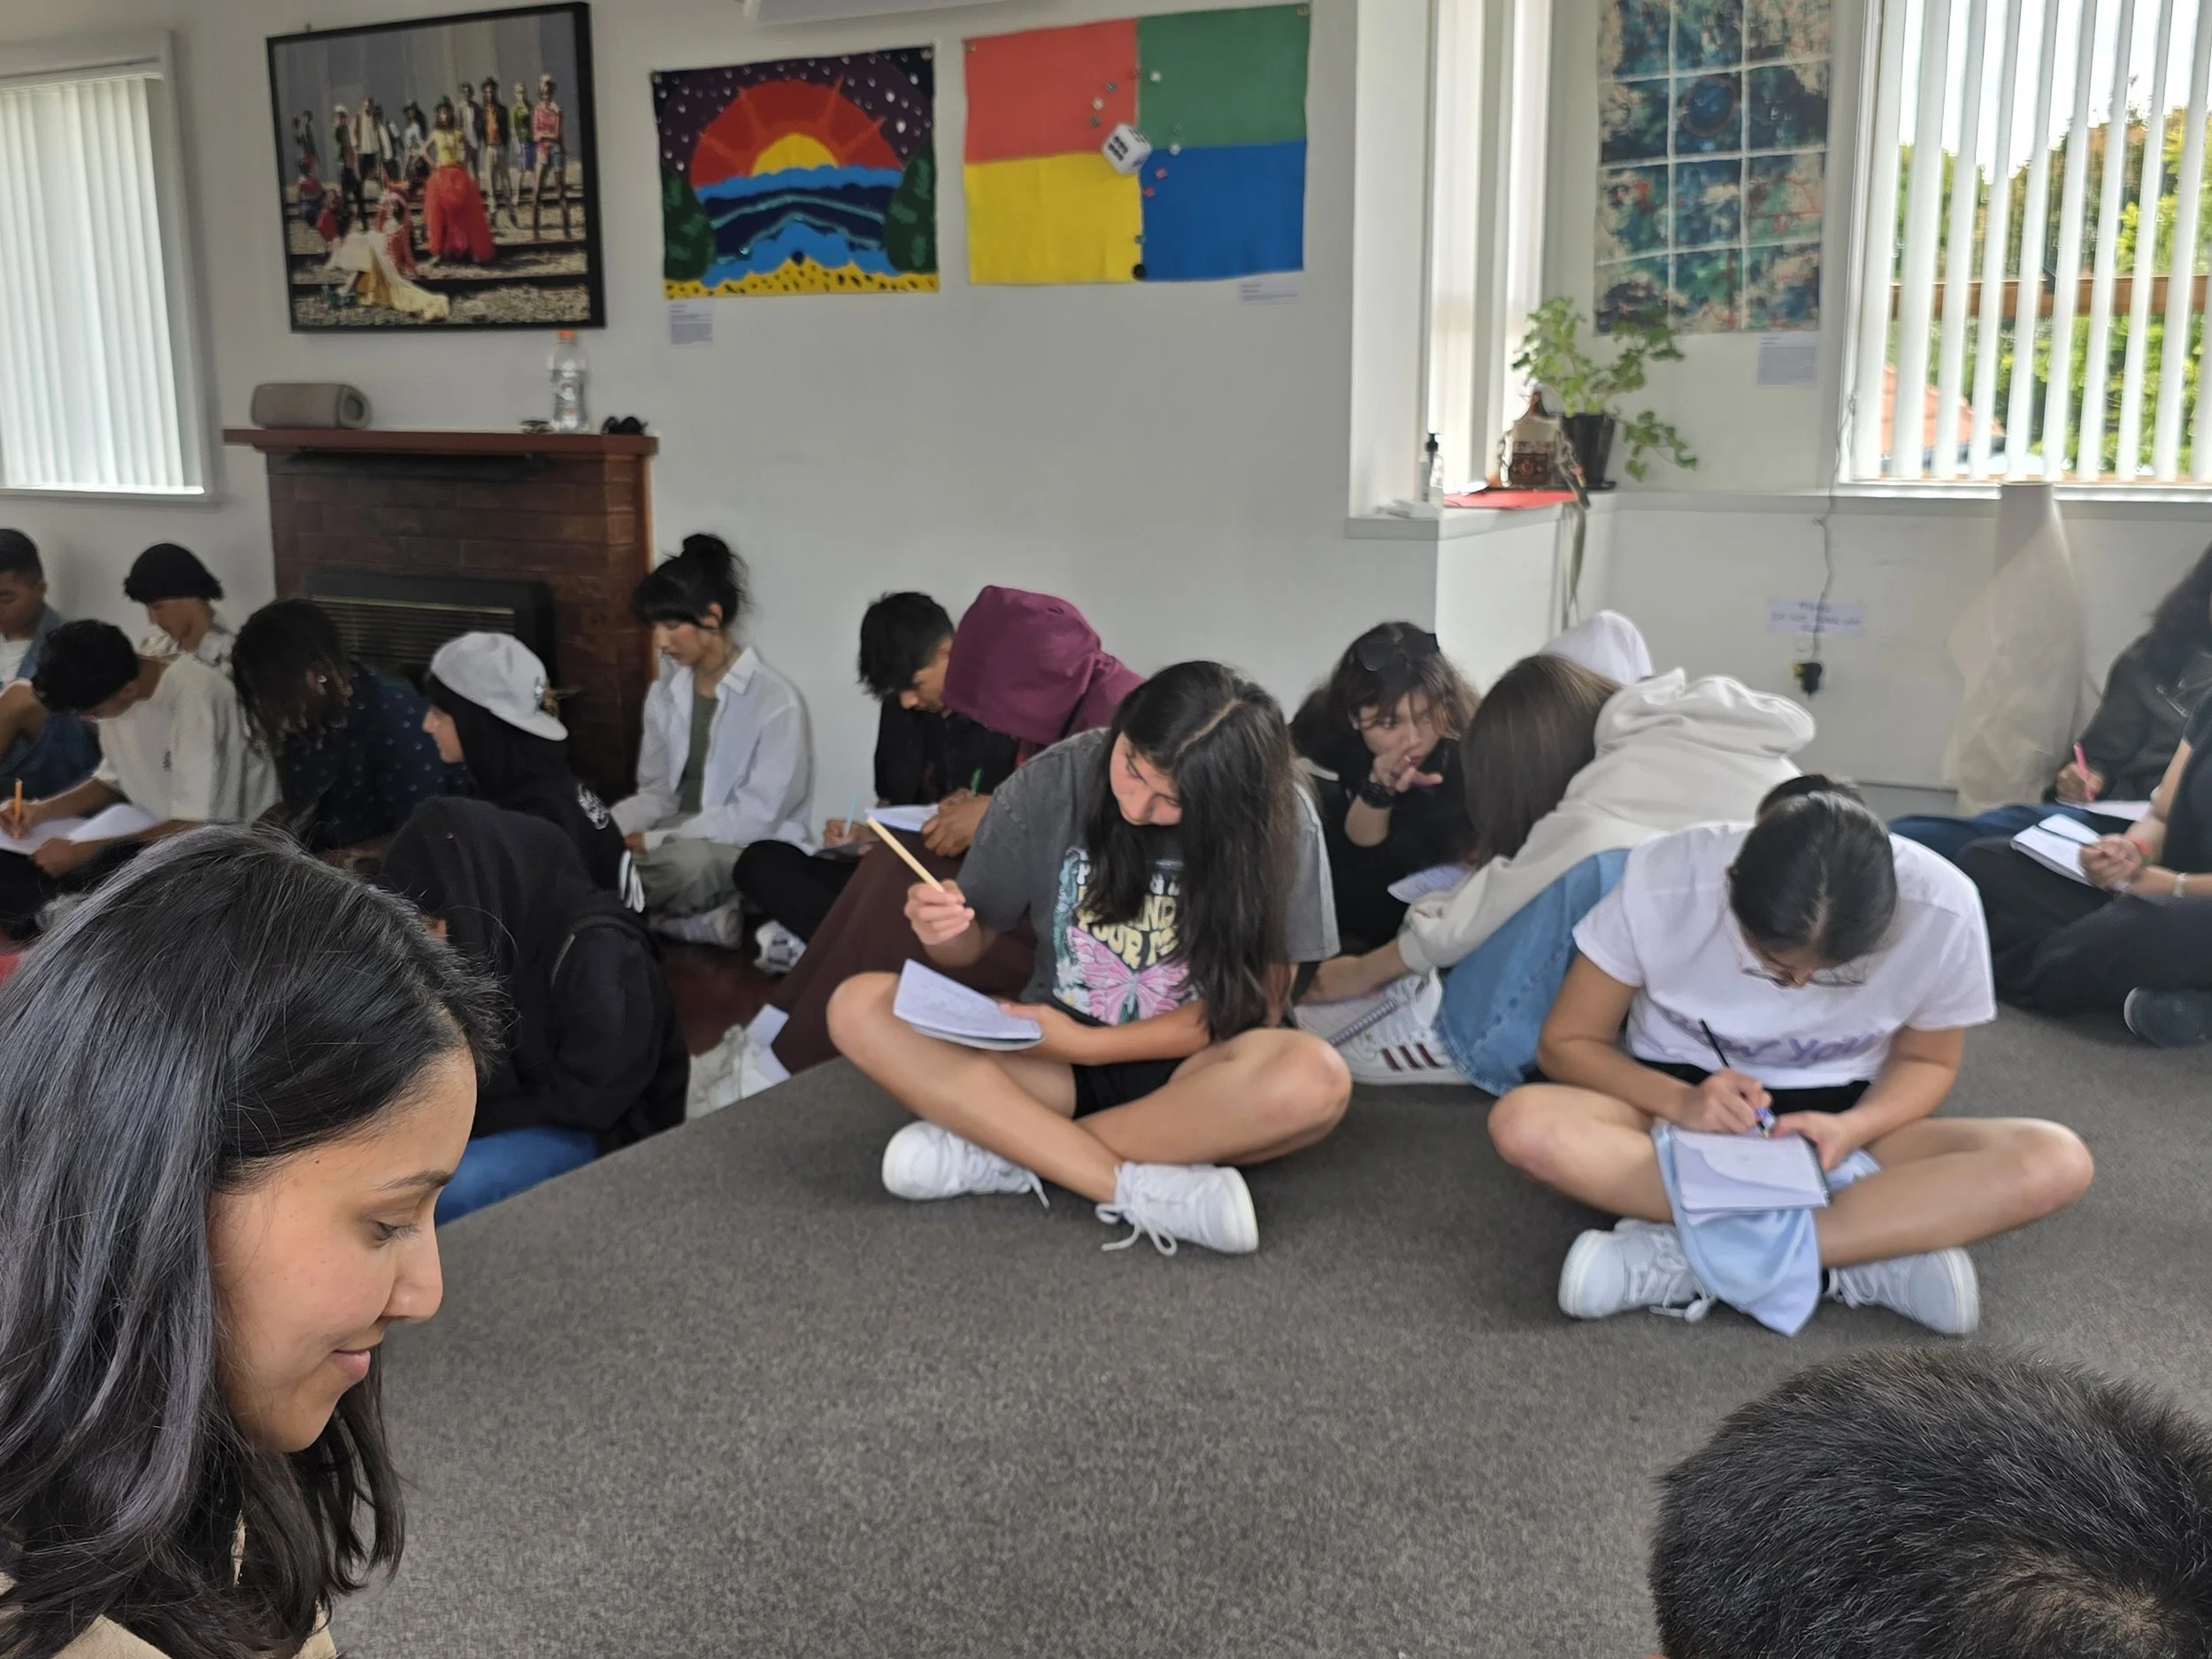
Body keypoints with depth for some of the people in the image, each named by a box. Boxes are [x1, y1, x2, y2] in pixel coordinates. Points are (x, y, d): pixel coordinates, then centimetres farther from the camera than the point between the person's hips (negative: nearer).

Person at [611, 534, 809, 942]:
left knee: (691, 861, -40)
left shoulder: (775, 701, -15)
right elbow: (657, 790, 9)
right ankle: (703, 913, -14)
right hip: (681, 834, 7)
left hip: (752, 848, -7)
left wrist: (653, 842, -22)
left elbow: (758, 815, -18)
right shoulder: (665, 692, 6)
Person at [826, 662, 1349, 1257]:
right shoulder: (1052, 783, -10)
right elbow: (975, 940, 1)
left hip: (1188, 1072, -2)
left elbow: (1255, 1005, -11)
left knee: (1313, 1081, -36)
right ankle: (1141, 1191, -29)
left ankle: (999, 1149, -23)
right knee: (860, 1008, -22)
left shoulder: (1278, 822, -14)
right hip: (1055, 1053, 2)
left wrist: (1090, 1045, -21)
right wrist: (945, 931, -23)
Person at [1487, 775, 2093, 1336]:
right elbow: (1564, 1044, -12)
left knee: (2055, 1162, -28)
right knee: (1523, 1123, -33)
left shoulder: (1941, 908, -21)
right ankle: (1878, 1250, -31)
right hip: (1689, 1110, -1)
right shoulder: (1663, 883, -24)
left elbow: (1925, 1062, -3)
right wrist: (1678, 1101, -30)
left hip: (1833, 1125, 1)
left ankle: (1684, 1256, -31)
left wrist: (1853, 1128, -24)